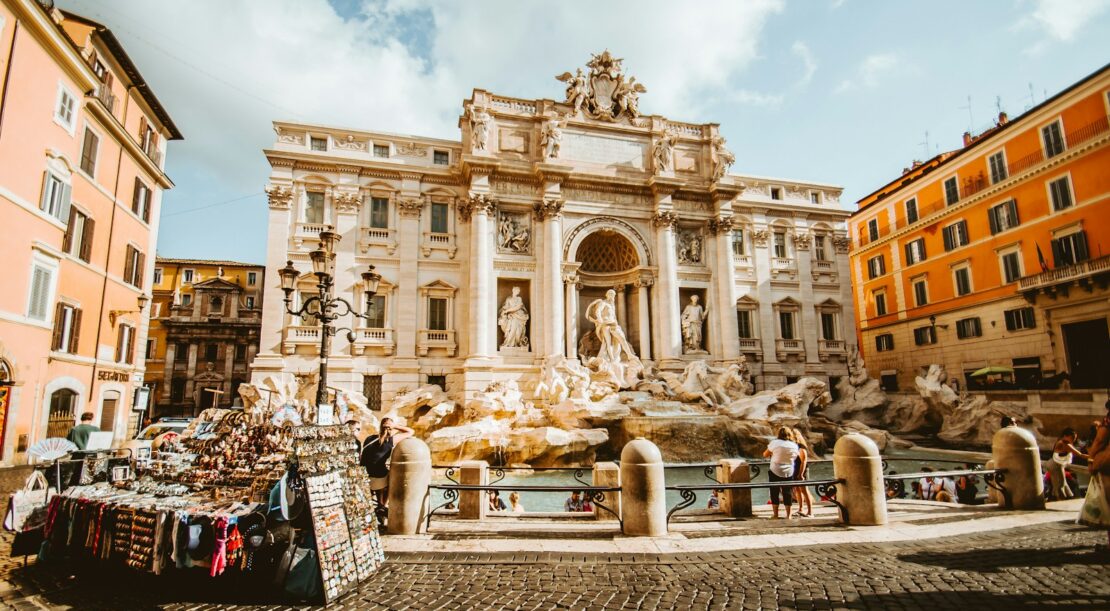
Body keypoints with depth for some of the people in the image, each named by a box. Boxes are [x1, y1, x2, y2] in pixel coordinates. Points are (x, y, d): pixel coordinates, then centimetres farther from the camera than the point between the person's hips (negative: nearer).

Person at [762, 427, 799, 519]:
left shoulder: (774, 443, -12)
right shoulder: (794, 445, -1)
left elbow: (765, 454, -4)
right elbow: (795, 457, 10)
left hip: (775, 472, -3)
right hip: (789, 473, 3)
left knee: (774, 493, 7)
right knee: (787, 493, 12)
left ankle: (776, 515, 9)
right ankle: (788, 515, 17)